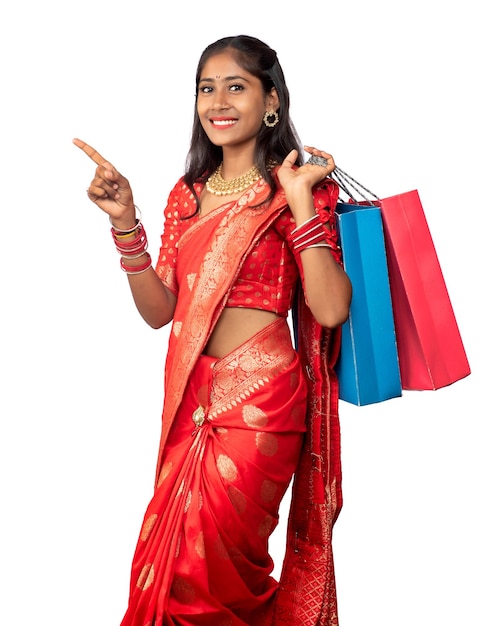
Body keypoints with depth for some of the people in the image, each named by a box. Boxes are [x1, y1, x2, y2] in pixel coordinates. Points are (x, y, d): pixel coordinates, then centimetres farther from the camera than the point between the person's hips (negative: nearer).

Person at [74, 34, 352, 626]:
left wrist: (301, 202, -20)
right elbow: (160, 311, 3)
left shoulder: (293, 188, -5)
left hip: (260, 398, -5)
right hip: (191, 396, 6)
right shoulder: (188, 194, 10)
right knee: (168, 563, 11)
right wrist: (124, 222, -7)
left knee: (204, 567, 0)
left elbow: (331, 309, -17)